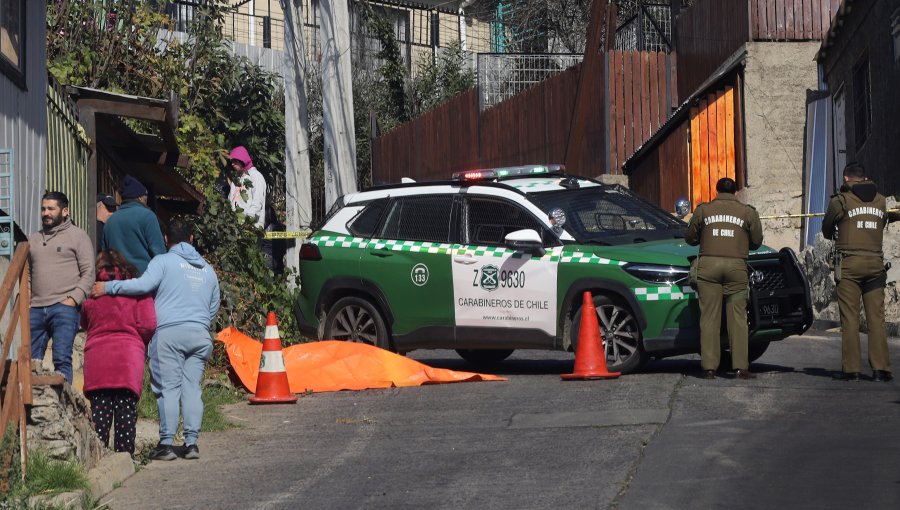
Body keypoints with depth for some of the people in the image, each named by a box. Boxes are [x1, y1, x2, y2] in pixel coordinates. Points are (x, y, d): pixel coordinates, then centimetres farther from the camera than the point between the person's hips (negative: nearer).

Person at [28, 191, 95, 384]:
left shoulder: (77, 236, 6)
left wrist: (73, 299, -11)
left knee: (62, 359, -13)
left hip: (64, 308, -5)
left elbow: (88, 273, -1)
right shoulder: (33, 239, 22)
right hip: (35, 309, 5)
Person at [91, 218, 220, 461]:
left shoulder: (164, 261, 2)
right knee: (192, 387, 5)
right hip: (200, 335, 5)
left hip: (169, 331, -5)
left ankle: (166, 443, -7)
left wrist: (109, 286, -7)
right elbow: (214, 307, 27)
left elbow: (143, 285, -13)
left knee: (168, 388, -5)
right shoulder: (208, 270, 21)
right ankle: (191, 442, 0)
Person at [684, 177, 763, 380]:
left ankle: (709, 367, -2)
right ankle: (740, 367, -3)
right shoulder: (748, 212, 9)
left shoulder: (703, 210, 9)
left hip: (708, 264, 0)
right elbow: (757, 241, 12)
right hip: (736, 265, 0)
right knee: (737, 317, 2)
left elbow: (690, 238, 14)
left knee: (709, 317, 1)